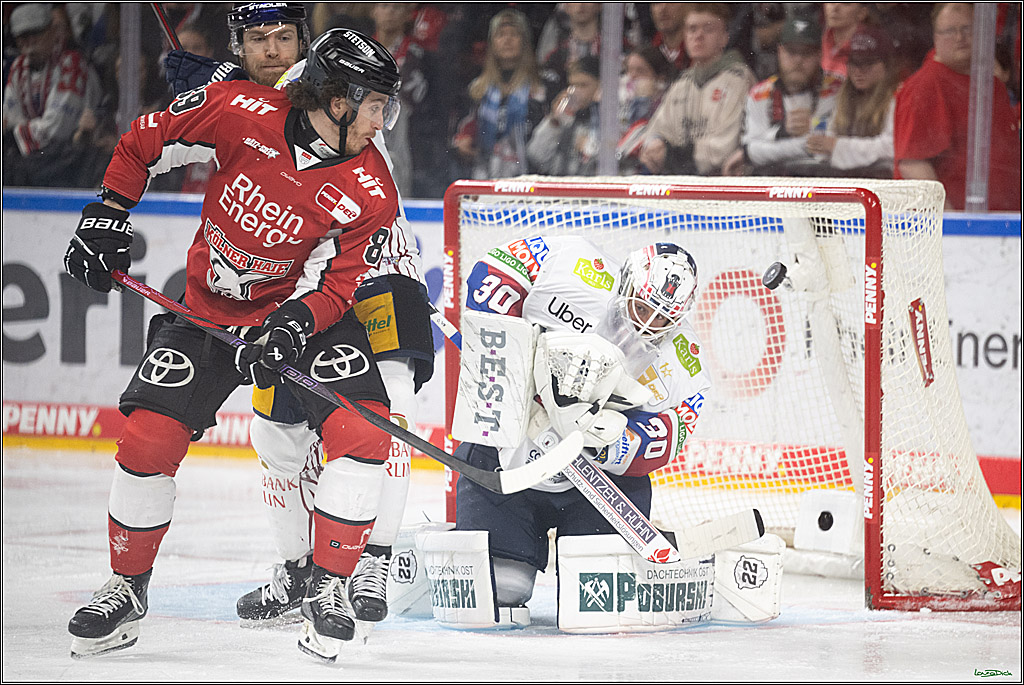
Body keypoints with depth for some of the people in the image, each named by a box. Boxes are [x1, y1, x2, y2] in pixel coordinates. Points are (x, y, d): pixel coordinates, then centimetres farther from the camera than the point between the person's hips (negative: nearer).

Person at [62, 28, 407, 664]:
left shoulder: (369, 193, -17)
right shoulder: (242, 114, -19)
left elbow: (332, 286, -15)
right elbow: (143, 143, -4)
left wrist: (290, 328, -33)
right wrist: (106, 219, -5)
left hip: (305, 308, 0)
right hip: (210, 306, 0)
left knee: (362, 432, -21)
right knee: (147, 439, -10)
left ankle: (329, 589, -7)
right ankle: (128, 587, 11)